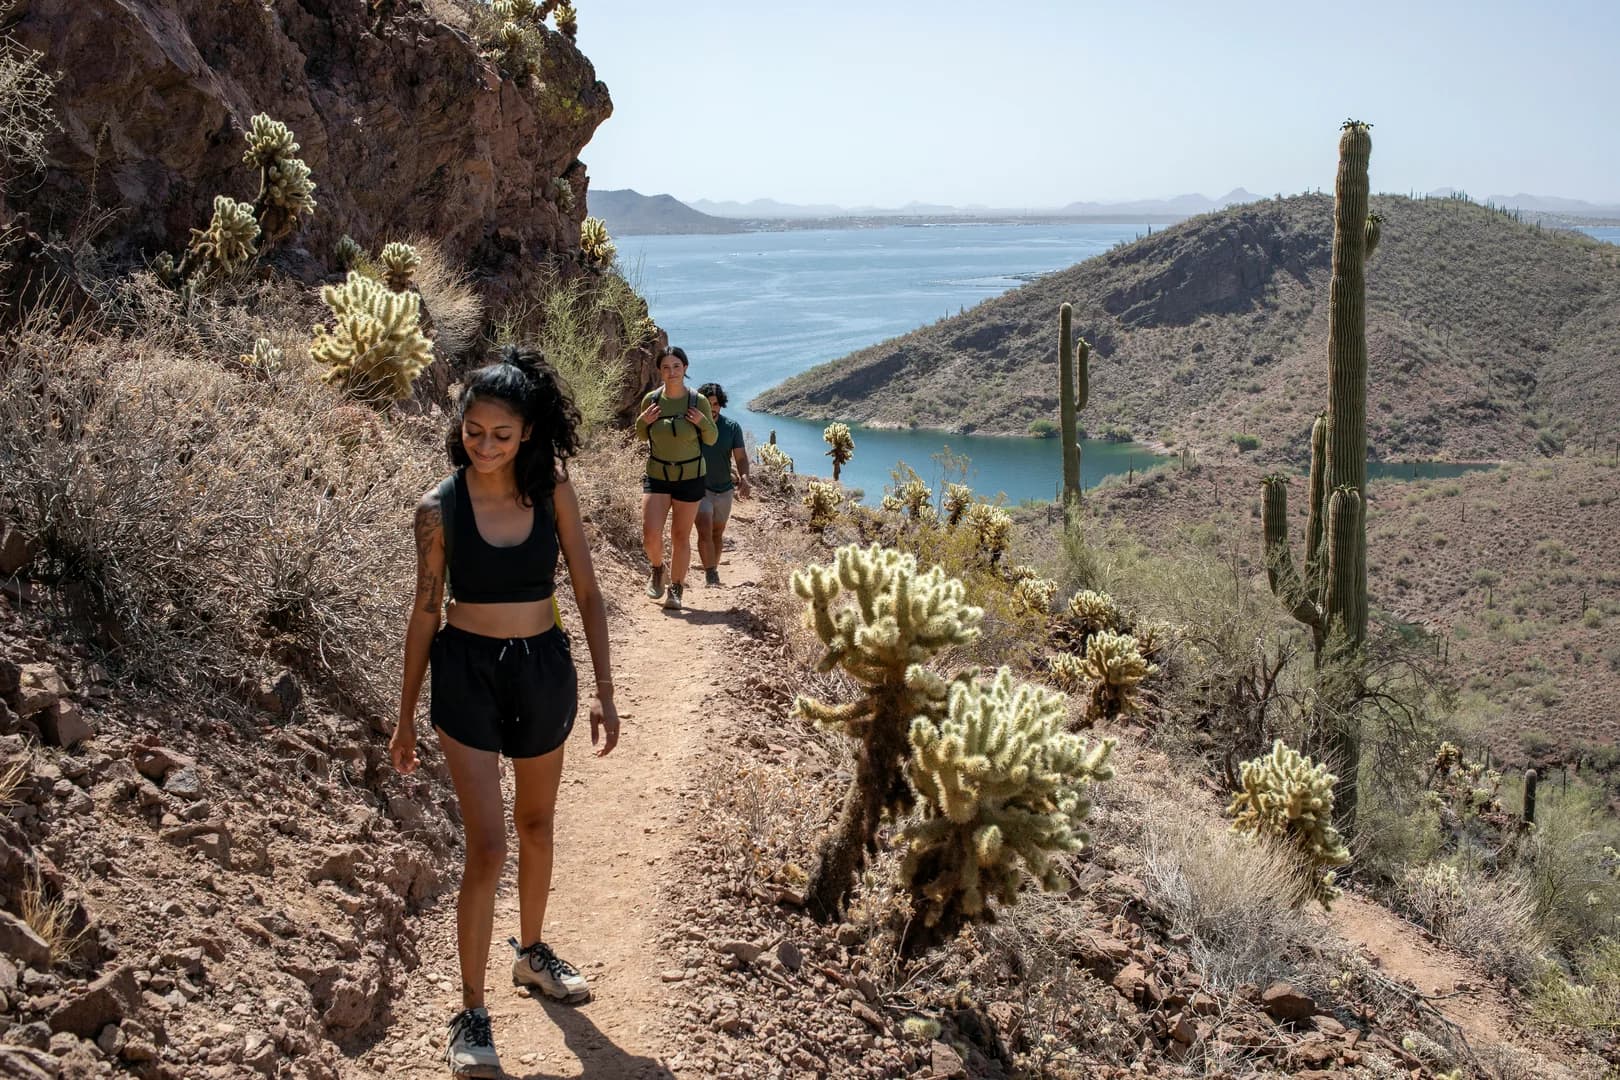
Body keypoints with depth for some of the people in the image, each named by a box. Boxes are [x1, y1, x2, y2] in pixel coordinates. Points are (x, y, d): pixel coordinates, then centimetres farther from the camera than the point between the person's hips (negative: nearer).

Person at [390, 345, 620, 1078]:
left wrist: (603, 689, -4)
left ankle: (532, 953, 43)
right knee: (488, 845, -8)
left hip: (543, 667, 3)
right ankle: (471, 1015, 5)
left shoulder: (553, 492, -7)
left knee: (536, 823, 21)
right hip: (468, 670, -3)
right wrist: (406, 716, 3)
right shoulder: (440, 509, -10)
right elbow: (426, 612, -2)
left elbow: (586, 592, -1)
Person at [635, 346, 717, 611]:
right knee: (650, 535, -10)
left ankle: (676, 589, 21)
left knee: (681, 537, 7)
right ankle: (656, 569, 22)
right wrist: (642, 422, -10)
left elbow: (712, 439, 3)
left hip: (690, 477, -1)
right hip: (656, 476, 1)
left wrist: (703, 422, -17)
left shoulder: (698, 401, -8)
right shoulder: (651, 400, -4)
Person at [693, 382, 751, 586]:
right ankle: (710, 575, -21)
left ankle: (712, 572, 32)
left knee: (717, 533, 16)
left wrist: (744, 478, -26)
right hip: (699, 487, -3)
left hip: (724, 489, 3)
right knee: (705, 531, -19)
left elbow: (741, 457, -8)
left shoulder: (732, 427, -5)